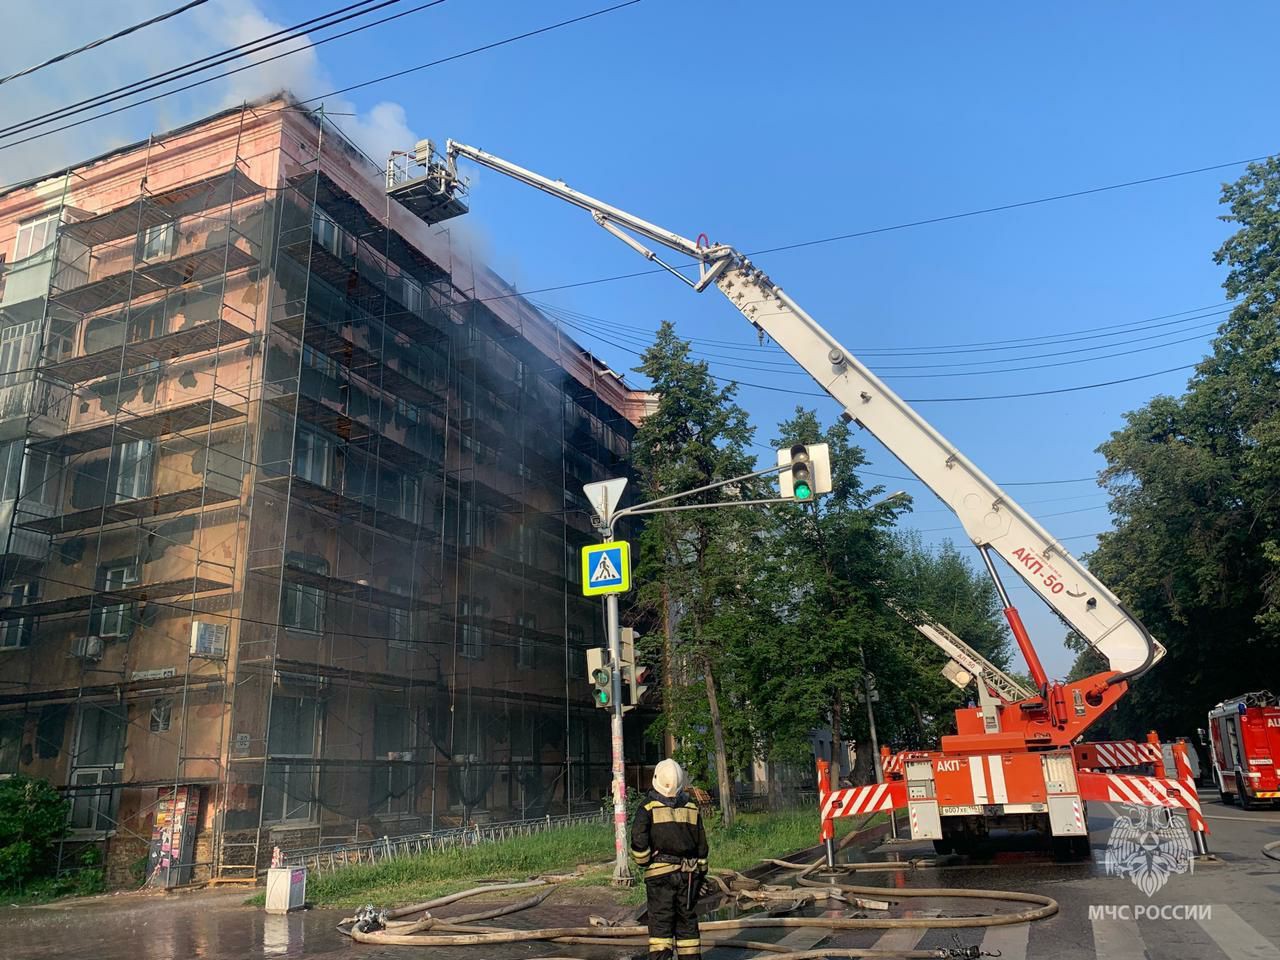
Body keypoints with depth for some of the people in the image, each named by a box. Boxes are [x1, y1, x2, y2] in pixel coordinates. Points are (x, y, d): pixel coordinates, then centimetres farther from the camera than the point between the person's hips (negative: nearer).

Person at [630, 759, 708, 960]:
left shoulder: (649, 806, -4)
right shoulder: (691, 807, 8)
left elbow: (638, 839, -15)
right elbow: (702, 845, 11)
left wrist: (644, 862, 1)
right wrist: (700, 875, 19)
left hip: (660, 871, -3)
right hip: (688, 873, 3)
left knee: (660, 922, -1)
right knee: (687, 922, 12)